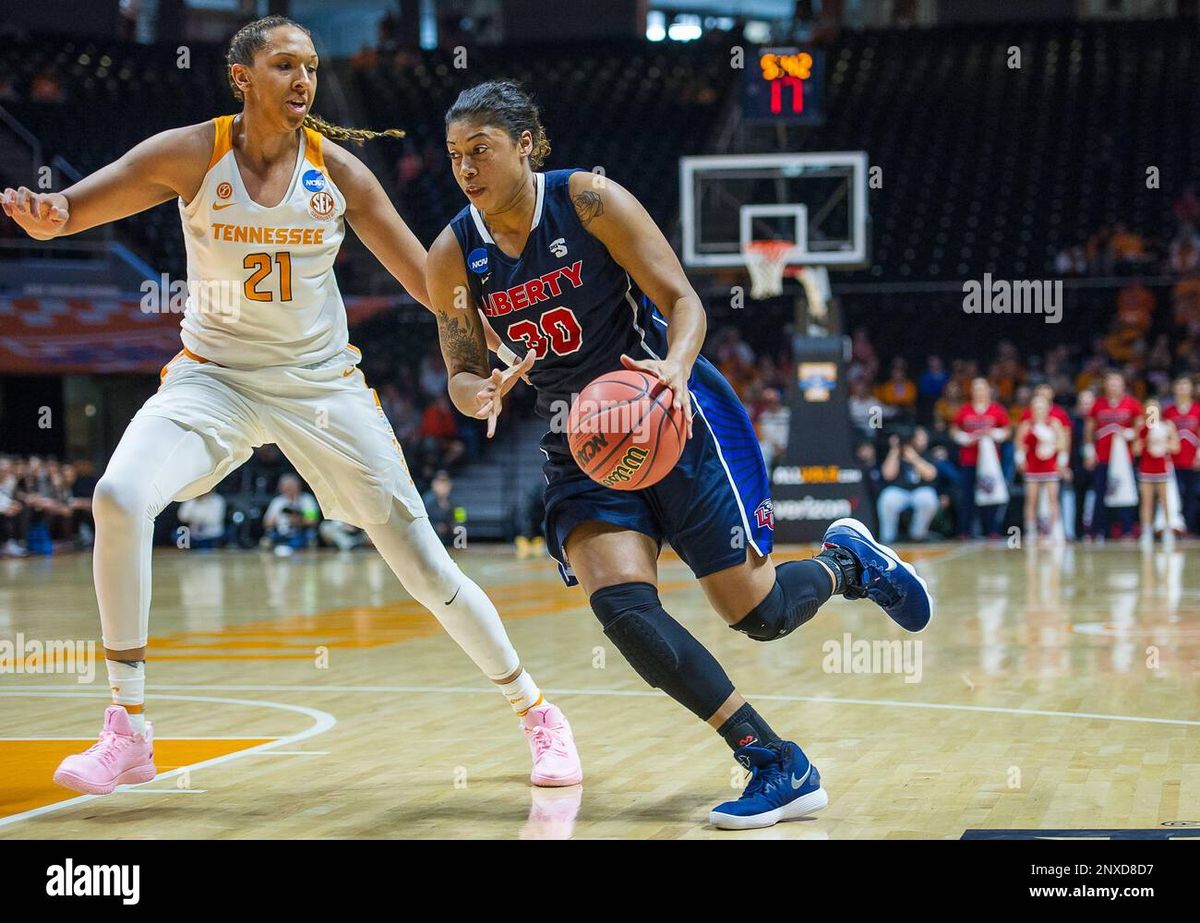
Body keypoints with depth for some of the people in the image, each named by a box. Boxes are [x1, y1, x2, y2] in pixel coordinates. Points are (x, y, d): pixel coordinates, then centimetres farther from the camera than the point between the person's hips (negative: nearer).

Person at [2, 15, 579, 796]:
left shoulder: (338, 169, -8)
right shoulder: (190, 155, -10)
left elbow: (426, 277, -2)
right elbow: (67, 209, -11)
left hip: (323, 386, 0)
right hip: (215, 377, 0)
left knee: (425, 565, -2)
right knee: (119, 499, -27)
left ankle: (537, 714, 20)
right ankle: (128, 735, -16)